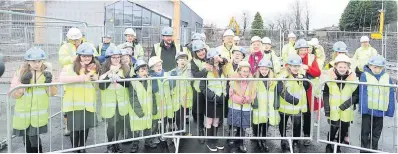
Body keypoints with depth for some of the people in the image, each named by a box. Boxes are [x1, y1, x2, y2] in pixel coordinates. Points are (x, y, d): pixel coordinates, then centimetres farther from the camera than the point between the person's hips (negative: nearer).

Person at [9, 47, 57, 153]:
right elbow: (14, 95, -7)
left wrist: (49, 82, -20)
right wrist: (23, 83, -21)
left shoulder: (46, 71, -3)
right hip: (23, 112, 1)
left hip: (39, 113, -1)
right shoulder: (21, 72, -7)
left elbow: (52, 93, -2)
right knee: (26, 140, 14)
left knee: (34, 138, -10)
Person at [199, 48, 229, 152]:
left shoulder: (223, 69, 6)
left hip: (221, 100, 5)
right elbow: (202, 87, -12)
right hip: (210, 100, -5)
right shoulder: (207, 70, -11)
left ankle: (214, 139, 28)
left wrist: (224, 95, -1)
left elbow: (226, 83, 13)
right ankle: (209, 141, 20)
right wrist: (213, 96, -17)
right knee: (209, 121, 7)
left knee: (216, 121, 15)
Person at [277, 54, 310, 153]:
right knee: (283, 124, 17)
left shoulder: (301, 75, 2)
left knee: (297, 125, 5)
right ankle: (284, 141, 38)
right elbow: (282, 92, -22)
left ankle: (295, 143, 22)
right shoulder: (283, 76, -17)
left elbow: (307, 87, -3)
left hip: (297, 106, 3)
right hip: (285, 106, -3)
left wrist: (303, 79, -20)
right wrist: (293, 100, -28)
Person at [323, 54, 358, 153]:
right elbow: (325, 94, -2)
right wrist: (327, 108, -8)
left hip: (346, 111, 2)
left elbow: (356, 95, -2)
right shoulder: (330, 76, -7)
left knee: (344, 129, 12)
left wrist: (347, 103, -17)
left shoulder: (353, 78, -6)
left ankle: (338, 147, 36)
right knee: (333, 128, -2)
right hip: (333, 110, -1)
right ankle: (329, 146, 25)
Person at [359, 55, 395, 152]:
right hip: (367, 109, -3)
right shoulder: (365, 76, -8)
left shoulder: (387, 77, 2)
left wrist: (390, 110, 1)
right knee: (365, 132, 8)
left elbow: (391, 95, 4)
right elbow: (362, 93, -13)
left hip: (380, 110, 3)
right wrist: (363, 108, -19)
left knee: (376, 133, 16)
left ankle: (373, 149, 31)